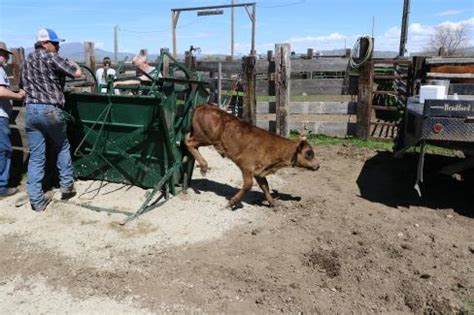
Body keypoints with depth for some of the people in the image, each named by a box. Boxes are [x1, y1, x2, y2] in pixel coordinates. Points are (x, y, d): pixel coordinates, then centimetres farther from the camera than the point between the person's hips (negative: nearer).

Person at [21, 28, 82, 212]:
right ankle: (67, 186, 21)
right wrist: (72, 64, 18)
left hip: (30, 110, 6)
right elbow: (77, 73, -5)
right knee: (62, 147, 17)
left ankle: (37, 200, 6)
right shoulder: (51, 58, -5)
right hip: (50, 110, -6)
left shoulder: (27, 61, 18)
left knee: (35, 156, 5)